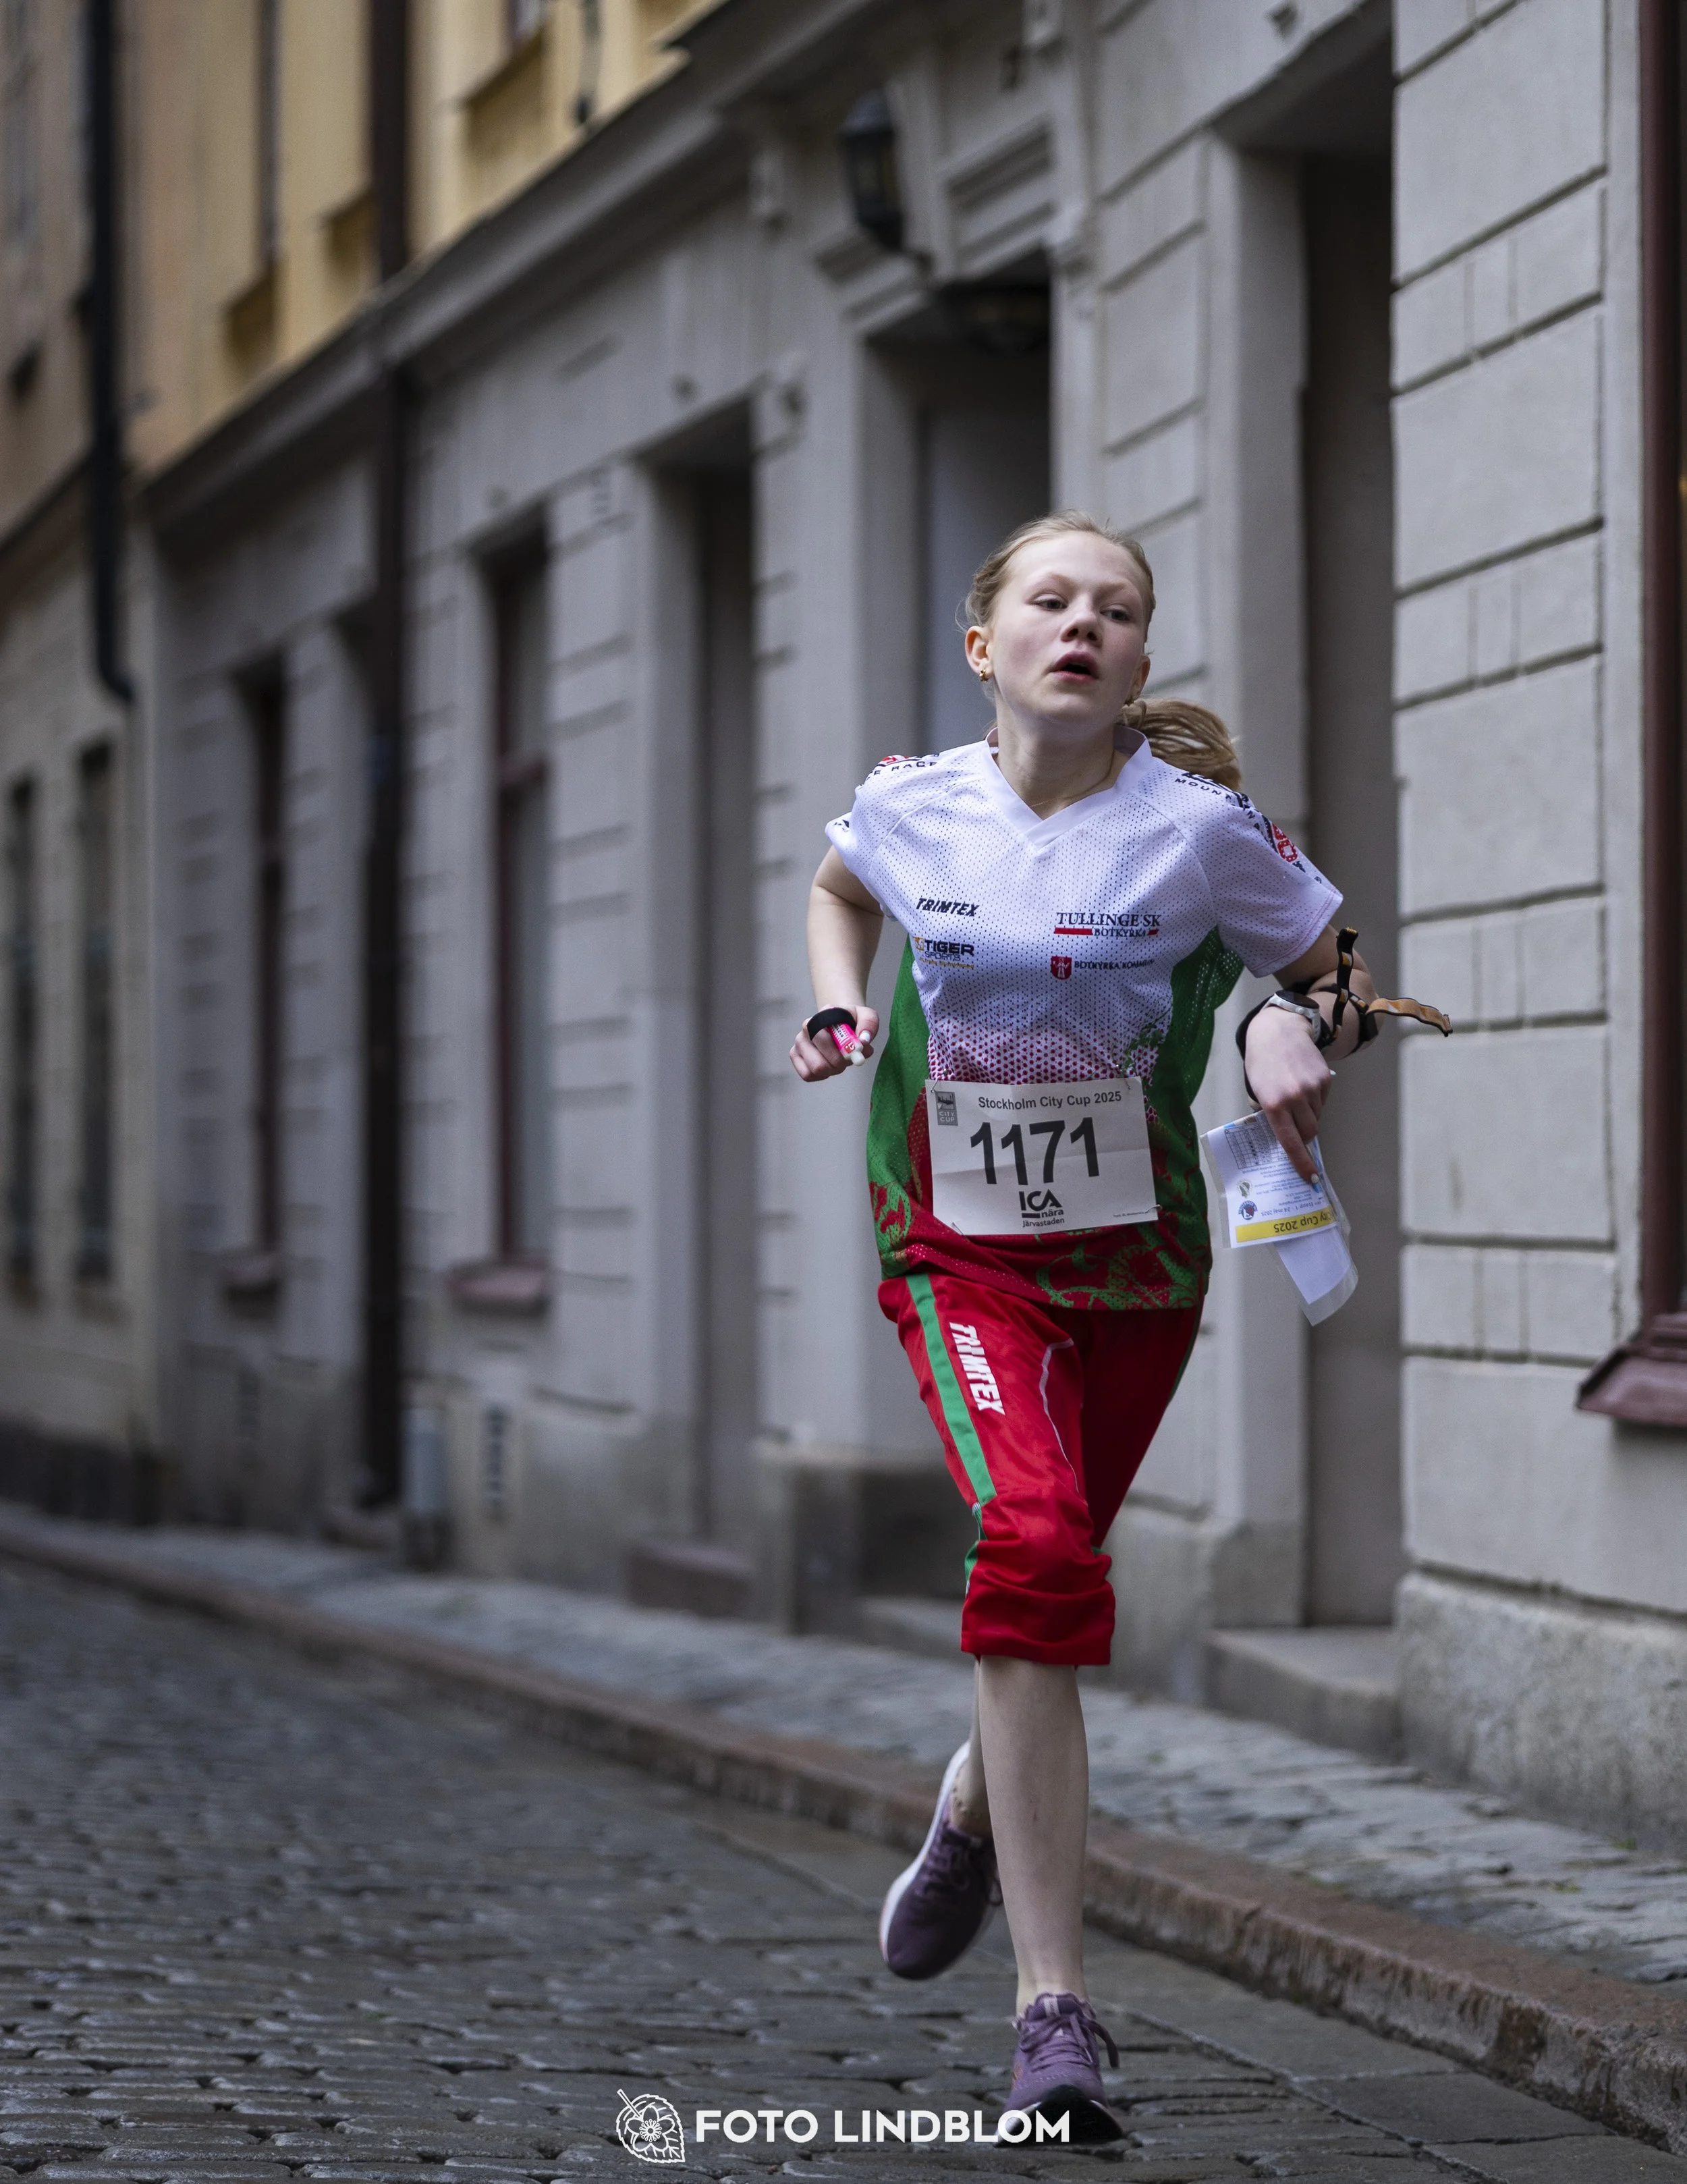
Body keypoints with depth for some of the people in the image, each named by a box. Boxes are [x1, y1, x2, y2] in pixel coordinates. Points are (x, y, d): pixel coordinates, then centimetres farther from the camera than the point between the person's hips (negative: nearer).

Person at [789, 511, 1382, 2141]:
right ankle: (1054, 2009, -23)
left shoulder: (1201, 826, -10)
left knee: (1046, 1562, 12)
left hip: (1138, 1264, 1)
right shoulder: (910, 804, -5)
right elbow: (839, 889, 20)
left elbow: (1335, 975, 4)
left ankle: (975, 1813, 50)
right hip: (959, 1256, -1)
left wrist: (1301, 1031, -18)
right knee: (1035, 1546, -23)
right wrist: (839, 1007, 1)